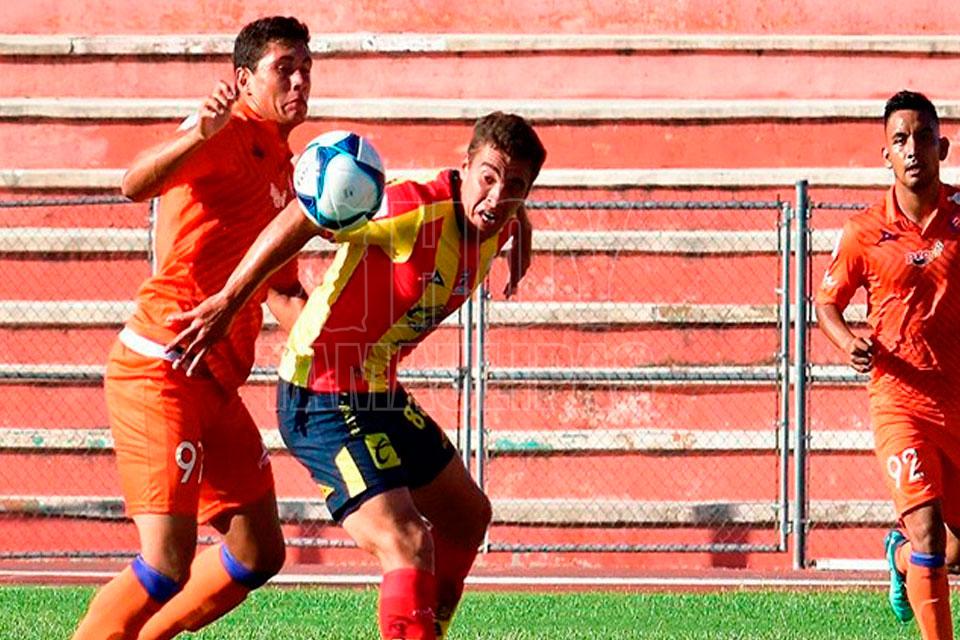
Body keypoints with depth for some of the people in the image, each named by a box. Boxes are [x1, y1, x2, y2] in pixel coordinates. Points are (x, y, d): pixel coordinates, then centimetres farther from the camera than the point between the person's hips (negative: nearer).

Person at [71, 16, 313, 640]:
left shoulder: (281, 168, 21)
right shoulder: (232, 133, -8)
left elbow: (281, 294, 29)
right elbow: (136, 185, -27)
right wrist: (200, 134, -44)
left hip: (215, 381, 9)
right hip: (161, 370, -9)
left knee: (259, 551, 11)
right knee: (168, 565, -16)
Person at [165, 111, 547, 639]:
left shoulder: (495, 231, 0)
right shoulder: (420, 210, -26)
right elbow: (304, 217, -26)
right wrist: (227, 302, -26)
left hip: (380, 396, 10)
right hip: (323, 404, -10)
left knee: (467, 517, 23)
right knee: (408, 546, -21)